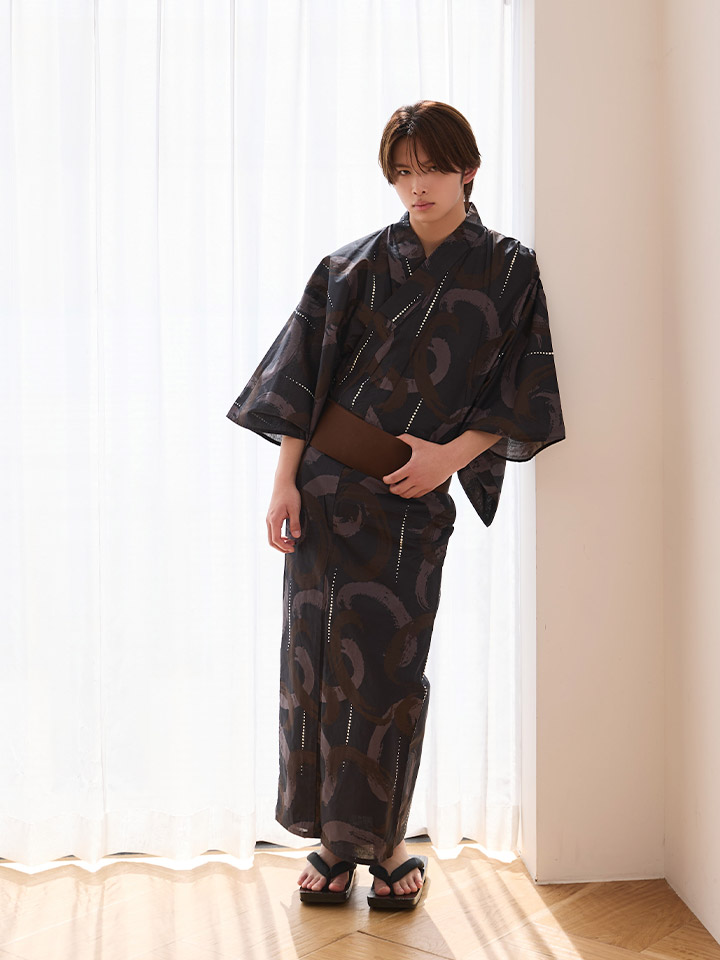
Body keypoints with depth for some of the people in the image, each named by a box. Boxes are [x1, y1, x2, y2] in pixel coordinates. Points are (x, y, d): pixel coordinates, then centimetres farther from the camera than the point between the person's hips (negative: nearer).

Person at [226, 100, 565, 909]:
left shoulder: (510, 273, 4)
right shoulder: (355, 264, 5)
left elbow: (520, 393, 1)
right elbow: (304, 375, 2)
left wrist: (453, 454, -12)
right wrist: (284, 479, -6)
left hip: (412, 495, -1)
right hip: (327, 481, 2)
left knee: (387, 664, -1)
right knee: (318, 653, 3)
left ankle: (385, 841, 17)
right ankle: (333, 839, 17)